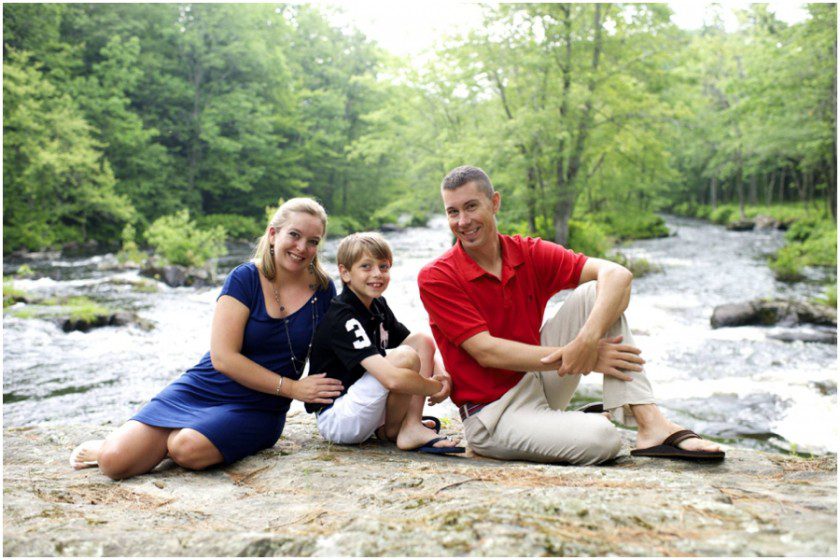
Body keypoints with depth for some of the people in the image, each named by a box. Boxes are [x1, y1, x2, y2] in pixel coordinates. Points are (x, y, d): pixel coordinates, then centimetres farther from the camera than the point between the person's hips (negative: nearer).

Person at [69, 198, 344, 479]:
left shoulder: (322, 289, 0)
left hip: (257, 410, 1)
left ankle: (171, 439, 3)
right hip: (202, 389, 0)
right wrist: (291, 387, -16)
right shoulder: (245, 278, -7)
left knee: (188, 448, -32)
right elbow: (223, 357, -14)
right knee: (115, 461, -18)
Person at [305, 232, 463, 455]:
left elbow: (422, 346, 10)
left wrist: (441, 373, -11)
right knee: (405, 357, -26)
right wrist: (436, 387, -17)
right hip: (335, 419, -9)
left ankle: (411, 427, -7)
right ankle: (392, 430, -4)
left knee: (421, 340, -1)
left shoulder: (378, 305, 5)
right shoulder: (342, 318, -24)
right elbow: (392, 379, -34)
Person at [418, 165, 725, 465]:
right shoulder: (435, 278, -13)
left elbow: (617, 274, -13)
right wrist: (580, 357, -24)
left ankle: (651, 423, -19)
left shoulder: (528, 253, -2)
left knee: (596, 292, -14)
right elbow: (486, 352, -20)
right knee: (602, 438, -32)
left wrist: (587, 339, -31)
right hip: (493, 413, -5)